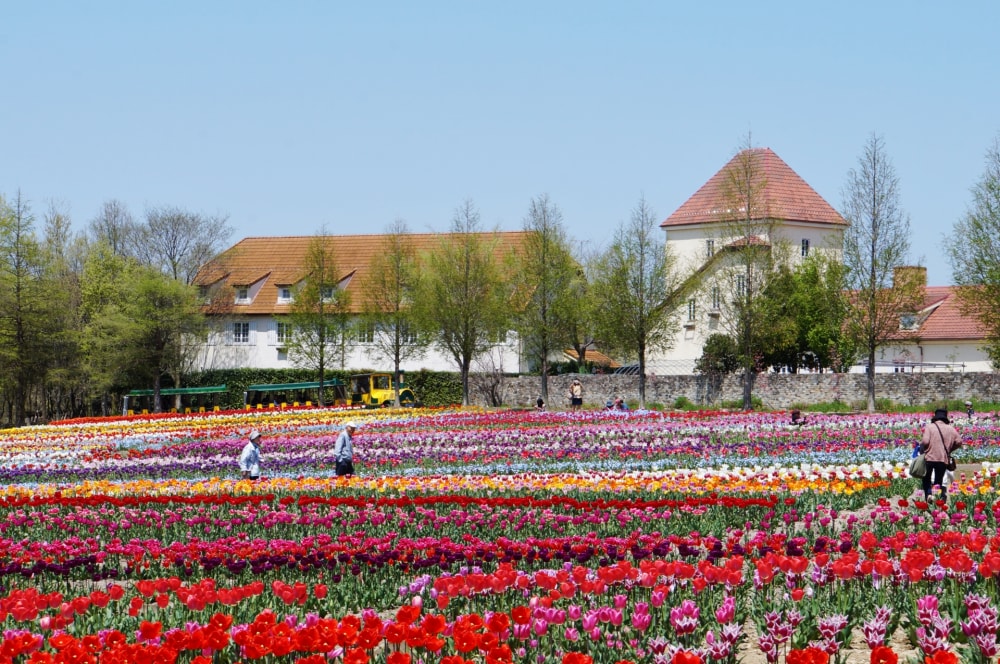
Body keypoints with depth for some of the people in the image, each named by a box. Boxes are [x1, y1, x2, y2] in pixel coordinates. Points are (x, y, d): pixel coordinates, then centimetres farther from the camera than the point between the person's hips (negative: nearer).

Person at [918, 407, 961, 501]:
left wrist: (922, 449, 5)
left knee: (926, 479, 15)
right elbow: (958, 442, 3)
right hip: (944, 459, 2)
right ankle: (943, 491, -15)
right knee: (939, 480, 13)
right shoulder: (950, 429, 7)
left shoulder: (929, 427, -3)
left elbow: (925, 441, -14)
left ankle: (928, 493, -9)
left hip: (929, 458, -2)